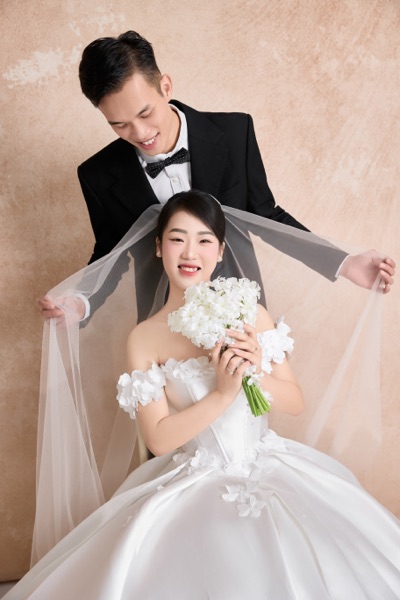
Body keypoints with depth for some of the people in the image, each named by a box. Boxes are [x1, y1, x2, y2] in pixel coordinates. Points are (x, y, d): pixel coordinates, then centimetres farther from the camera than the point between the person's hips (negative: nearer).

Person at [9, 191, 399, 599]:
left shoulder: (250, 314, -1)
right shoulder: (144, 338, -7)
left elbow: (296, 403, 2)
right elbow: (158, 438, -9)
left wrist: (257, 372, -18)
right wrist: (223, 393, -20)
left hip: (272, 468, 2)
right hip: (195, 484, -1)